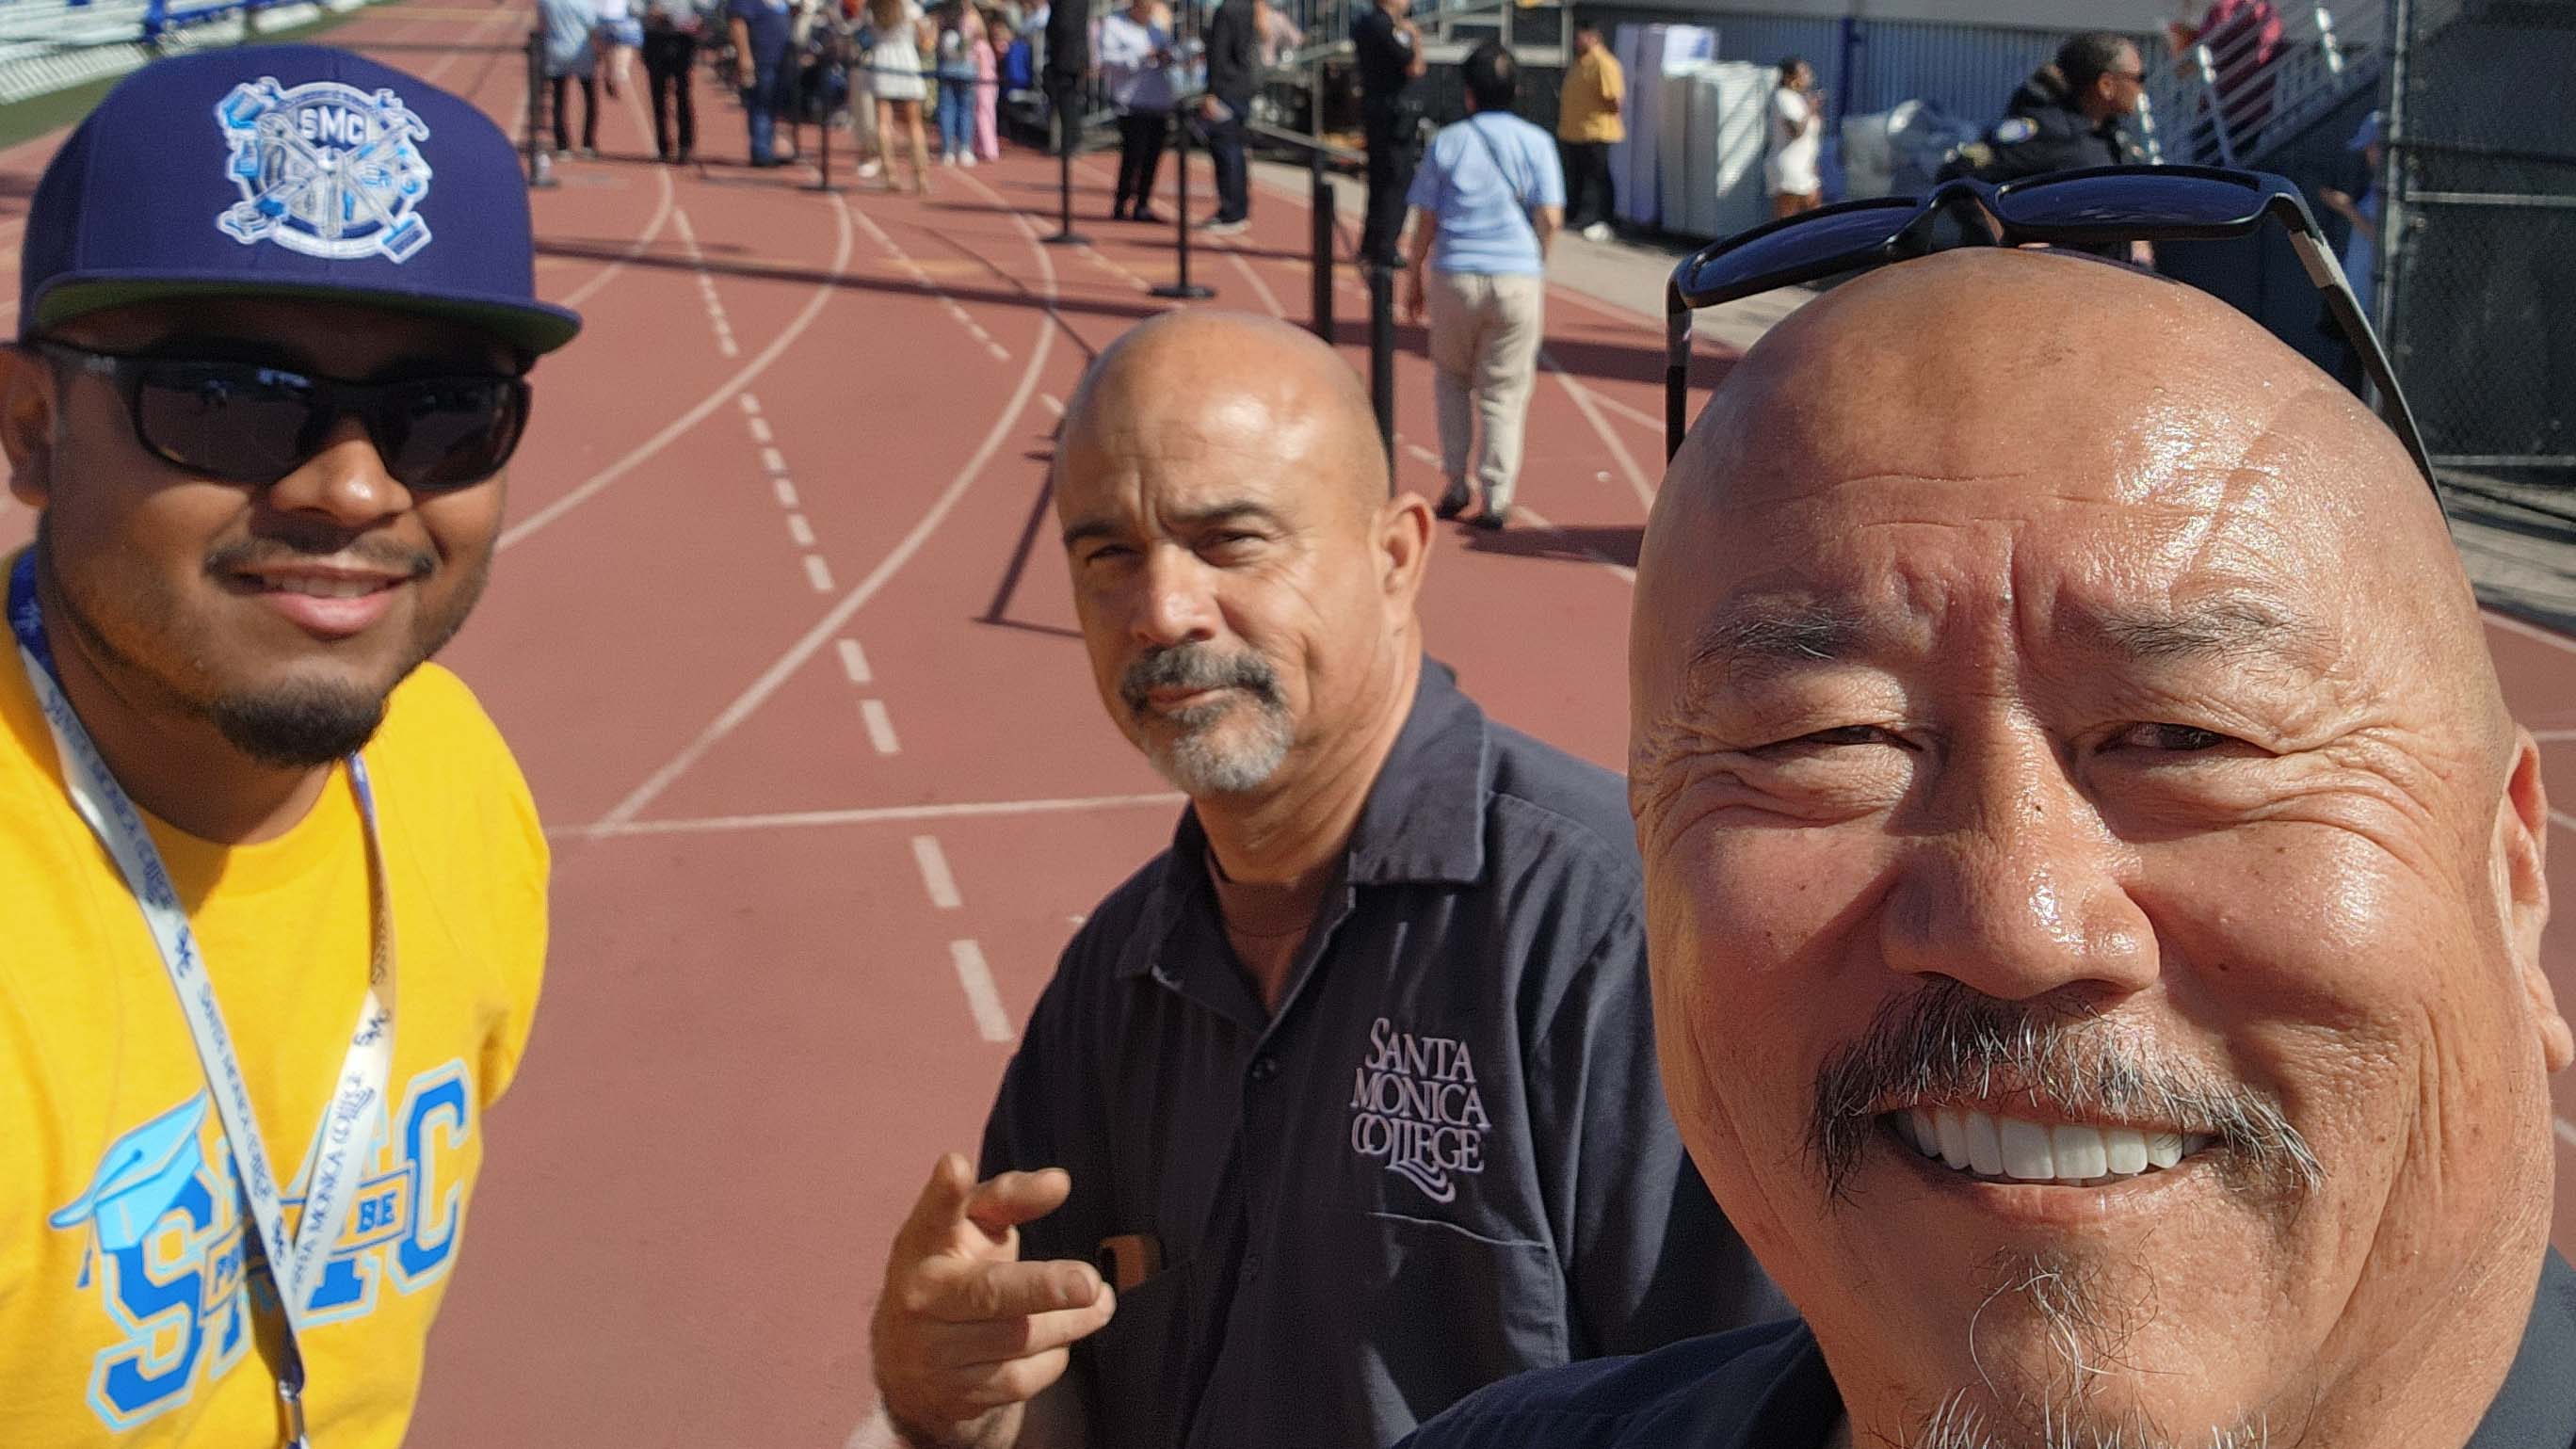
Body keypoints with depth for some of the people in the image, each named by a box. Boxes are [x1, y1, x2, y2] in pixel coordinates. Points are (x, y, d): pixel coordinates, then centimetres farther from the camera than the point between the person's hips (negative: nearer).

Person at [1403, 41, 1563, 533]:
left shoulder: (1447, 142, 2)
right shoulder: (1535, 142, 1)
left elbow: (1425, 220, 1)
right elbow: (1551, 218, -6)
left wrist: (1413, 277, 11)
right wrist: (1535, 257, 13)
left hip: (1454, 276, 0)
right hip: (1518, 279, 0)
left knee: (1452, 378, 20)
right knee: (1504, 391, 7)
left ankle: (1457, 483, 14)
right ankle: (1497, 500, 1)